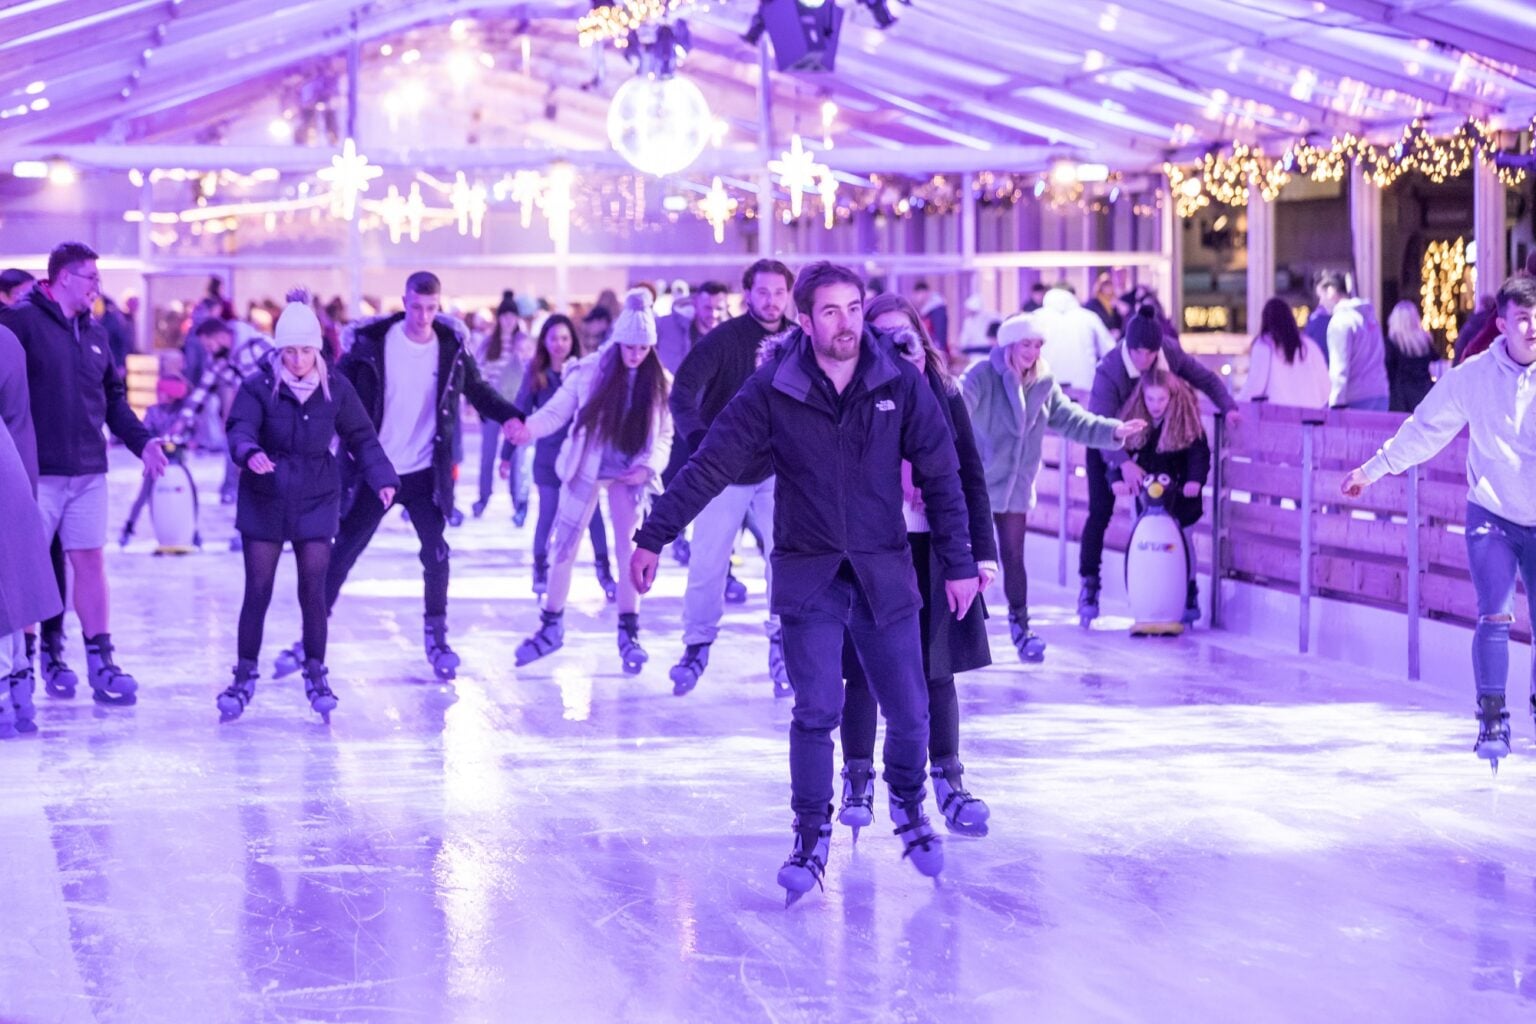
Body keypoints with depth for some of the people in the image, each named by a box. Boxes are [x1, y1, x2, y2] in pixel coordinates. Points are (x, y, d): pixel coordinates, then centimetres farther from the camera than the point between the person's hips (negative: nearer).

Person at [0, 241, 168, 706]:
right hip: (38, 471, -6)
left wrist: (141, 440, 11)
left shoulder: (94, 332, 15)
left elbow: (114, 397, 22)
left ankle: (100, 663, 8)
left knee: (90, 561, 5)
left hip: (88, 471, 6)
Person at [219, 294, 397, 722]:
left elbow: (361, 437, 7)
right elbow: (241, 430, -21)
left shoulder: (336, 389, -2)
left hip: (316, 500, 1)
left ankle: (316, 675, 13)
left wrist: (382, 479, -3)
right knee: (257, 591, 1)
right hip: (264, 499, -1)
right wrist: (250, 454, -43)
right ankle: (244, 677, 10)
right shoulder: (259, 387, -8)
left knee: (313, 591, 0)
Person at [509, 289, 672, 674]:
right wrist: (529, 428, -28)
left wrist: (647, 466, -14)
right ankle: (551, 627, 16)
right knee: (564, 548, 4)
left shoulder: (659, 382, -4)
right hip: (586, 471, -1)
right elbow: (557, 411, -8)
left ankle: (629, 632, 13)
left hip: (629, 477, 1)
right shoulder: (589, 372, -10)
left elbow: (665, 433, 2)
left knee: (630, 553, 1)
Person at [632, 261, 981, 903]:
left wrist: (959, 563, 2)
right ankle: (811, 838, 8)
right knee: (816, 713, -6)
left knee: (909, 712, 5)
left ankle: (909, 807, 32)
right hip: (808, 577, -1)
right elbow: (710, 465, -4)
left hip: (884, 574, 1)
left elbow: (941, 477, 2)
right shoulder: (773, 391, -6)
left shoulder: (901, 384, -3)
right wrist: (654, 536, -7)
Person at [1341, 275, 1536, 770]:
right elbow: (1426, 429, 5)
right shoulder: (1472, 376, -9)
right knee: (1494, 617, -15)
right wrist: (1375, 468, 11)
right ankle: (1493, 720, -6)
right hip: (1492, 515, -1)